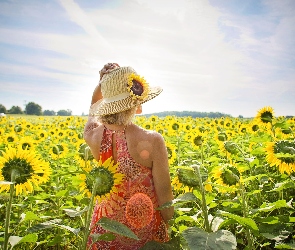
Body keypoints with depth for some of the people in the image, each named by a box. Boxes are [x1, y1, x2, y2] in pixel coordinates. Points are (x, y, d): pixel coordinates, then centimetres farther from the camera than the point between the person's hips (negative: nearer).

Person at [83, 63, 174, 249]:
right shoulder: (152, 141, -26)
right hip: (145, 232, -3)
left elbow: (94, 106, 11)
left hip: (105, 228, 4)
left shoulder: (93, 135, -14)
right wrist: (170, 233, -1)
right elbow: (165, 196, -16)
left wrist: (104, 81, -3)